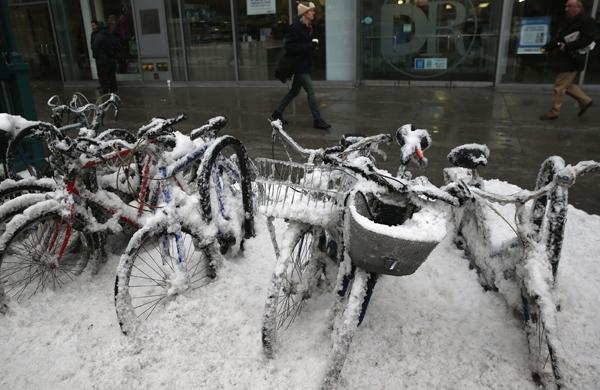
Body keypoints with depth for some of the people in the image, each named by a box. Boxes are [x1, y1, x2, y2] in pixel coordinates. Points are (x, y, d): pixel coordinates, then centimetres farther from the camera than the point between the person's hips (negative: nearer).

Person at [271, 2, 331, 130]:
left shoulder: (308, 27, 9)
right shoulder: (295, 27, -16)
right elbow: (290, 47, -21)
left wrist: (313, 45, -1)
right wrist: (310, 45, -23)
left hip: (304, 64, 9)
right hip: (299, 65, -9)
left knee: (294, 91, 16)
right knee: (311, 91, -8)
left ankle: (277, 114, 26)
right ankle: (317, 120, -2)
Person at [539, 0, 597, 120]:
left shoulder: (586, 21, -12)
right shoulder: (569, 21, 14)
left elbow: (587, 39, -21)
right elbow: (559, 38, 19)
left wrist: (567, 47, -25)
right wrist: (546, 47, 7)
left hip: (572, 60, -9)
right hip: (564, 59, 9)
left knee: (559, 86, -5)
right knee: (567, 85, 17)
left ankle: (554, 112, 5)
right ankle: (585, 101, 32)